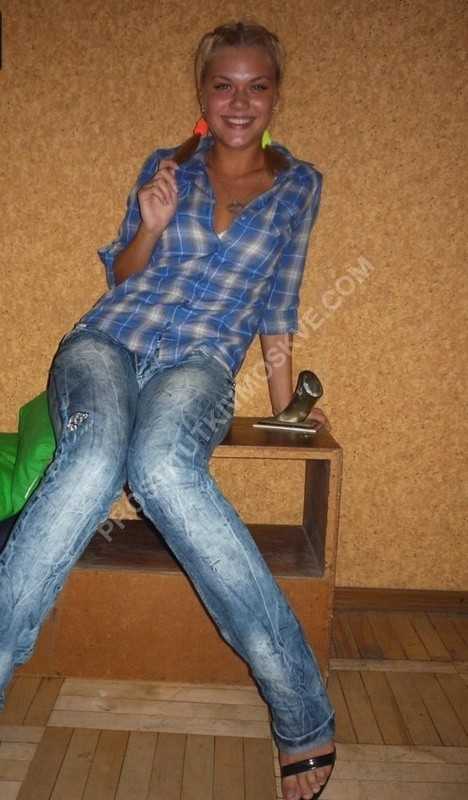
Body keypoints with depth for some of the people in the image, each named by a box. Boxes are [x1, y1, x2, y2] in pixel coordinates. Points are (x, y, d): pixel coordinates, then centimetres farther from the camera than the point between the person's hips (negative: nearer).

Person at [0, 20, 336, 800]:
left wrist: (284, 402, 16)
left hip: (201, 362, -1)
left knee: (161, 465, -38)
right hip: (107, 339, 2)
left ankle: (303, 711, -30)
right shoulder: (166, 166, 17)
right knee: (98, 452, -36)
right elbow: (121, 275, 18)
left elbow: (278, 301, 18)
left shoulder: (298, 184, 16)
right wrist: (150, 226, -2)